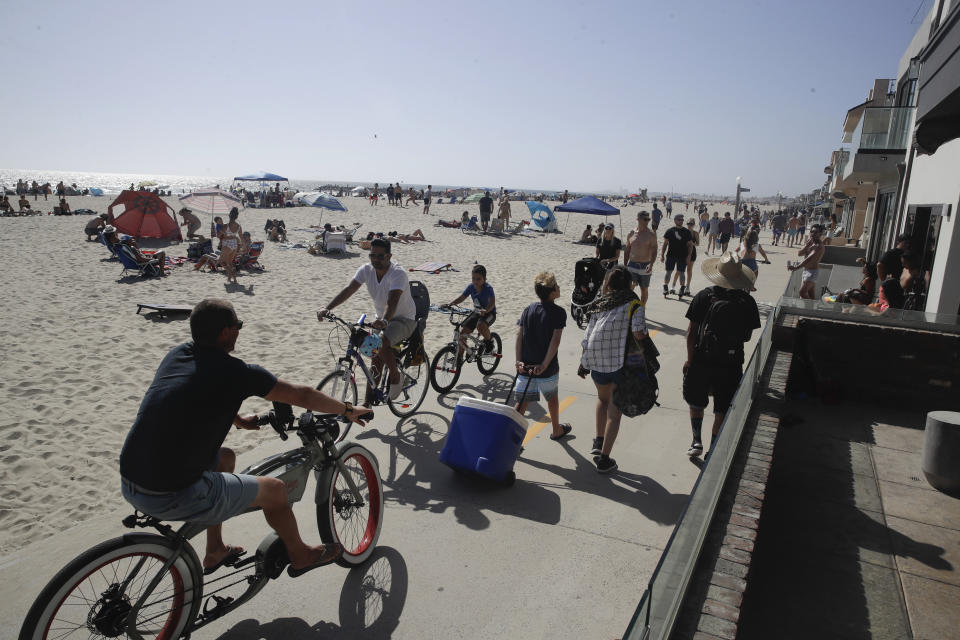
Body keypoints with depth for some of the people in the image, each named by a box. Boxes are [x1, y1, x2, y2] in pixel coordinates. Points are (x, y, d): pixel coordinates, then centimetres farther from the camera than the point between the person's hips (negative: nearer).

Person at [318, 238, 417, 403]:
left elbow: (392, 302, -39)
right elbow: (348, 290, -18)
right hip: (382, 319, 6)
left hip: (404, 319, -6)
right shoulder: (366, 270, -8)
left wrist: (384, 320, -59)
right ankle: (368, 402, 8)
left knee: (381, 343, -32)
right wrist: (327, 308, -32)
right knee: (376, 359, 1)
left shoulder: (398, 273, -25)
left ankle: (396, 378, -9)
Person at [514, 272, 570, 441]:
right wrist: (544, 365, -19)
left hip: (525, 367, 3)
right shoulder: (558, 312, -9)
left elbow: (519, 336, -4)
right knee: (552, 398, 21)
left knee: (522, 403, 9)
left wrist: (519, 361, -8)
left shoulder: (528, 310, 5)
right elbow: (555, 341, -18)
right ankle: (557, 431, 42)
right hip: (548, 368, -3)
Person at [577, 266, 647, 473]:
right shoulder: (633, 304, -5)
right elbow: (639, 334, -19)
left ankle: (599, 441, 30)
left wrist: (583, 364, 14)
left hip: (597, 364, 4)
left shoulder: (599, 304, 7)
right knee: (614, 409, 8)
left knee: (603, 398, 30)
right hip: (620, 363, -3)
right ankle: (604, 458, 9)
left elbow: (588, 337, 6)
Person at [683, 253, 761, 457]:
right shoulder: (747, 301, -7)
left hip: (701, 360, 0)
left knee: (696, 403, 22)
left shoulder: (704, 297, -10)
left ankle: (697, 441, 17)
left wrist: (690, 359, 0)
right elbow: (747, 336, 1)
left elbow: (691, 331, -8)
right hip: (731, 364, 1)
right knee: (722, 411, 12)